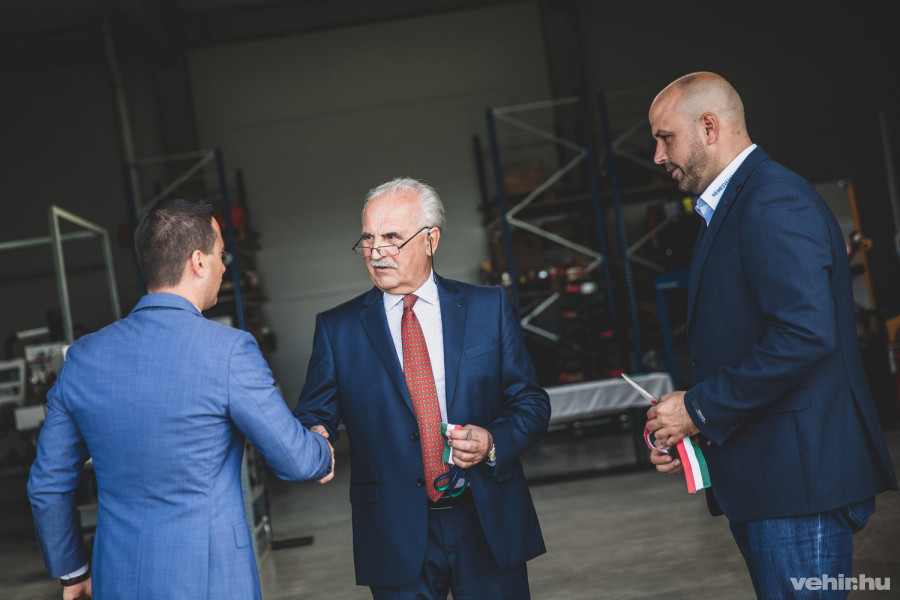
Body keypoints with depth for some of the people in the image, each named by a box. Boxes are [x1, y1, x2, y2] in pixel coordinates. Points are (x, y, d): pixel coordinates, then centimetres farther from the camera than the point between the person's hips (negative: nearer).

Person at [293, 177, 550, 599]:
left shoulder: (488, 307, 3)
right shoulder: (337, 328, 3)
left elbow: (531, 402, 5)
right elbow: (313, 416, 3)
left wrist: (494, 443, -14)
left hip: (489, 529, 1)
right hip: (396, 540, 0)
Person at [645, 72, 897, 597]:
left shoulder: (773, 202, -14)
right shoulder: (730, 205, 19)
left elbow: (805, 333, -26)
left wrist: (700, 409, -18)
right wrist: (691, 431, 9)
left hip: (799, 477, -10)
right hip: (762, 480, 10)